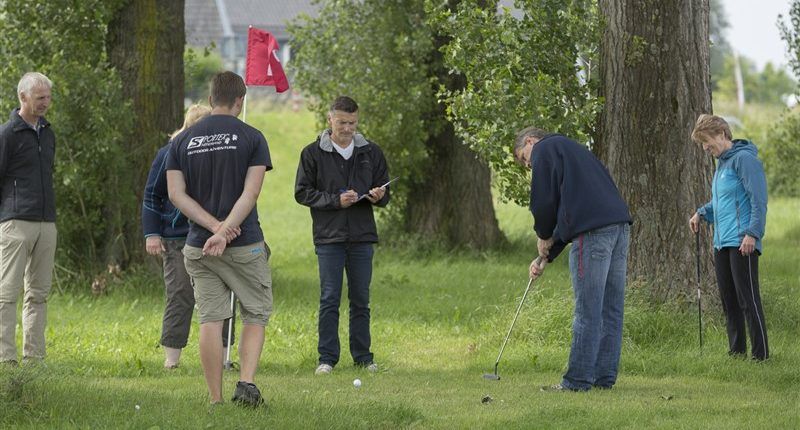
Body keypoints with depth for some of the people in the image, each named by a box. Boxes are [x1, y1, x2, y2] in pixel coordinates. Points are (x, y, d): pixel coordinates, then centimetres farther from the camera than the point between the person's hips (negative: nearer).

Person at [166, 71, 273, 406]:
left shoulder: (182, 141, 6)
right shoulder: (252, 138, -3)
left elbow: (176, 194, -3)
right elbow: (250, 194, -13)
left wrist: (214, 226, -10)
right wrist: (225, 231, -18)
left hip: (198, 247, 3)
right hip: (245, 245, -3)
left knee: (210, 319, 6)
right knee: (256, 316, 10)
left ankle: (216, 400, 4)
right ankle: (246, 382, -9)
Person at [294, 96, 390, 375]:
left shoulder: (371, 153, 9)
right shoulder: (313, 153, 0)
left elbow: (385, 191, 14)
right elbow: (302, 192, -2)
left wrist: (378, 196, -11)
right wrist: (335, 200, -14)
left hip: (362, 237, 3)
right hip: (328, 237, -3)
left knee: (361, 300, 7)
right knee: (329, 299, -2)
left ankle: (363, 356, 13)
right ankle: (327, 358, 2)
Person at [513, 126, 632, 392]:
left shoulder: (544, 149, 6)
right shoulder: (569, 149, 33)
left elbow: (544, 201, -4)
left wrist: (543, 238, 14)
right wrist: (546, 256, 27)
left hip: (593, 231, -9)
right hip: (620, 225, 9)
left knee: (587, 311, -6)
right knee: (611, 309, 9)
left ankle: (578, 380, -5)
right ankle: (605, 377, 12)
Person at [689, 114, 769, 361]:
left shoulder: (744, 159, -10)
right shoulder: (722, 163, 19)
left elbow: (758, 200, -16)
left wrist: (752, 233, -22)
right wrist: (702, 213, 12)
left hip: (742, 243, -10)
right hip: (721, 243, 10)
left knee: (748, 298, -9)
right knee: (728, 300, 11)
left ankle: (760, 353, -7)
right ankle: (737, 350, 17)